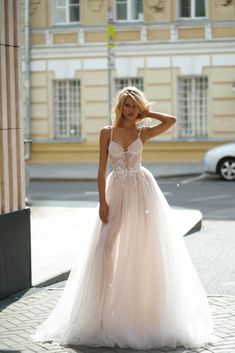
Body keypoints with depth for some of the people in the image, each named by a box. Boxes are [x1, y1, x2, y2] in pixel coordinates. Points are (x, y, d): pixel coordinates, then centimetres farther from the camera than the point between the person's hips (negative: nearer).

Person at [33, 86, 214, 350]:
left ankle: (143, 307, 11)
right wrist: (102, 201, -6)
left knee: (144, 248, 1)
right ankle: (105, 311, 0)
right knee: (107, 248, -6)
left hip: (142, 191, 0)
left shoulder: (143, 133, 4)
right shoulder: (107, 132, 3)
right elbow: (102, 170, 1)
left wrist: (147, 114, 1)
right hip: (117, 192, 0)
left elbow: (171, 120, -10)